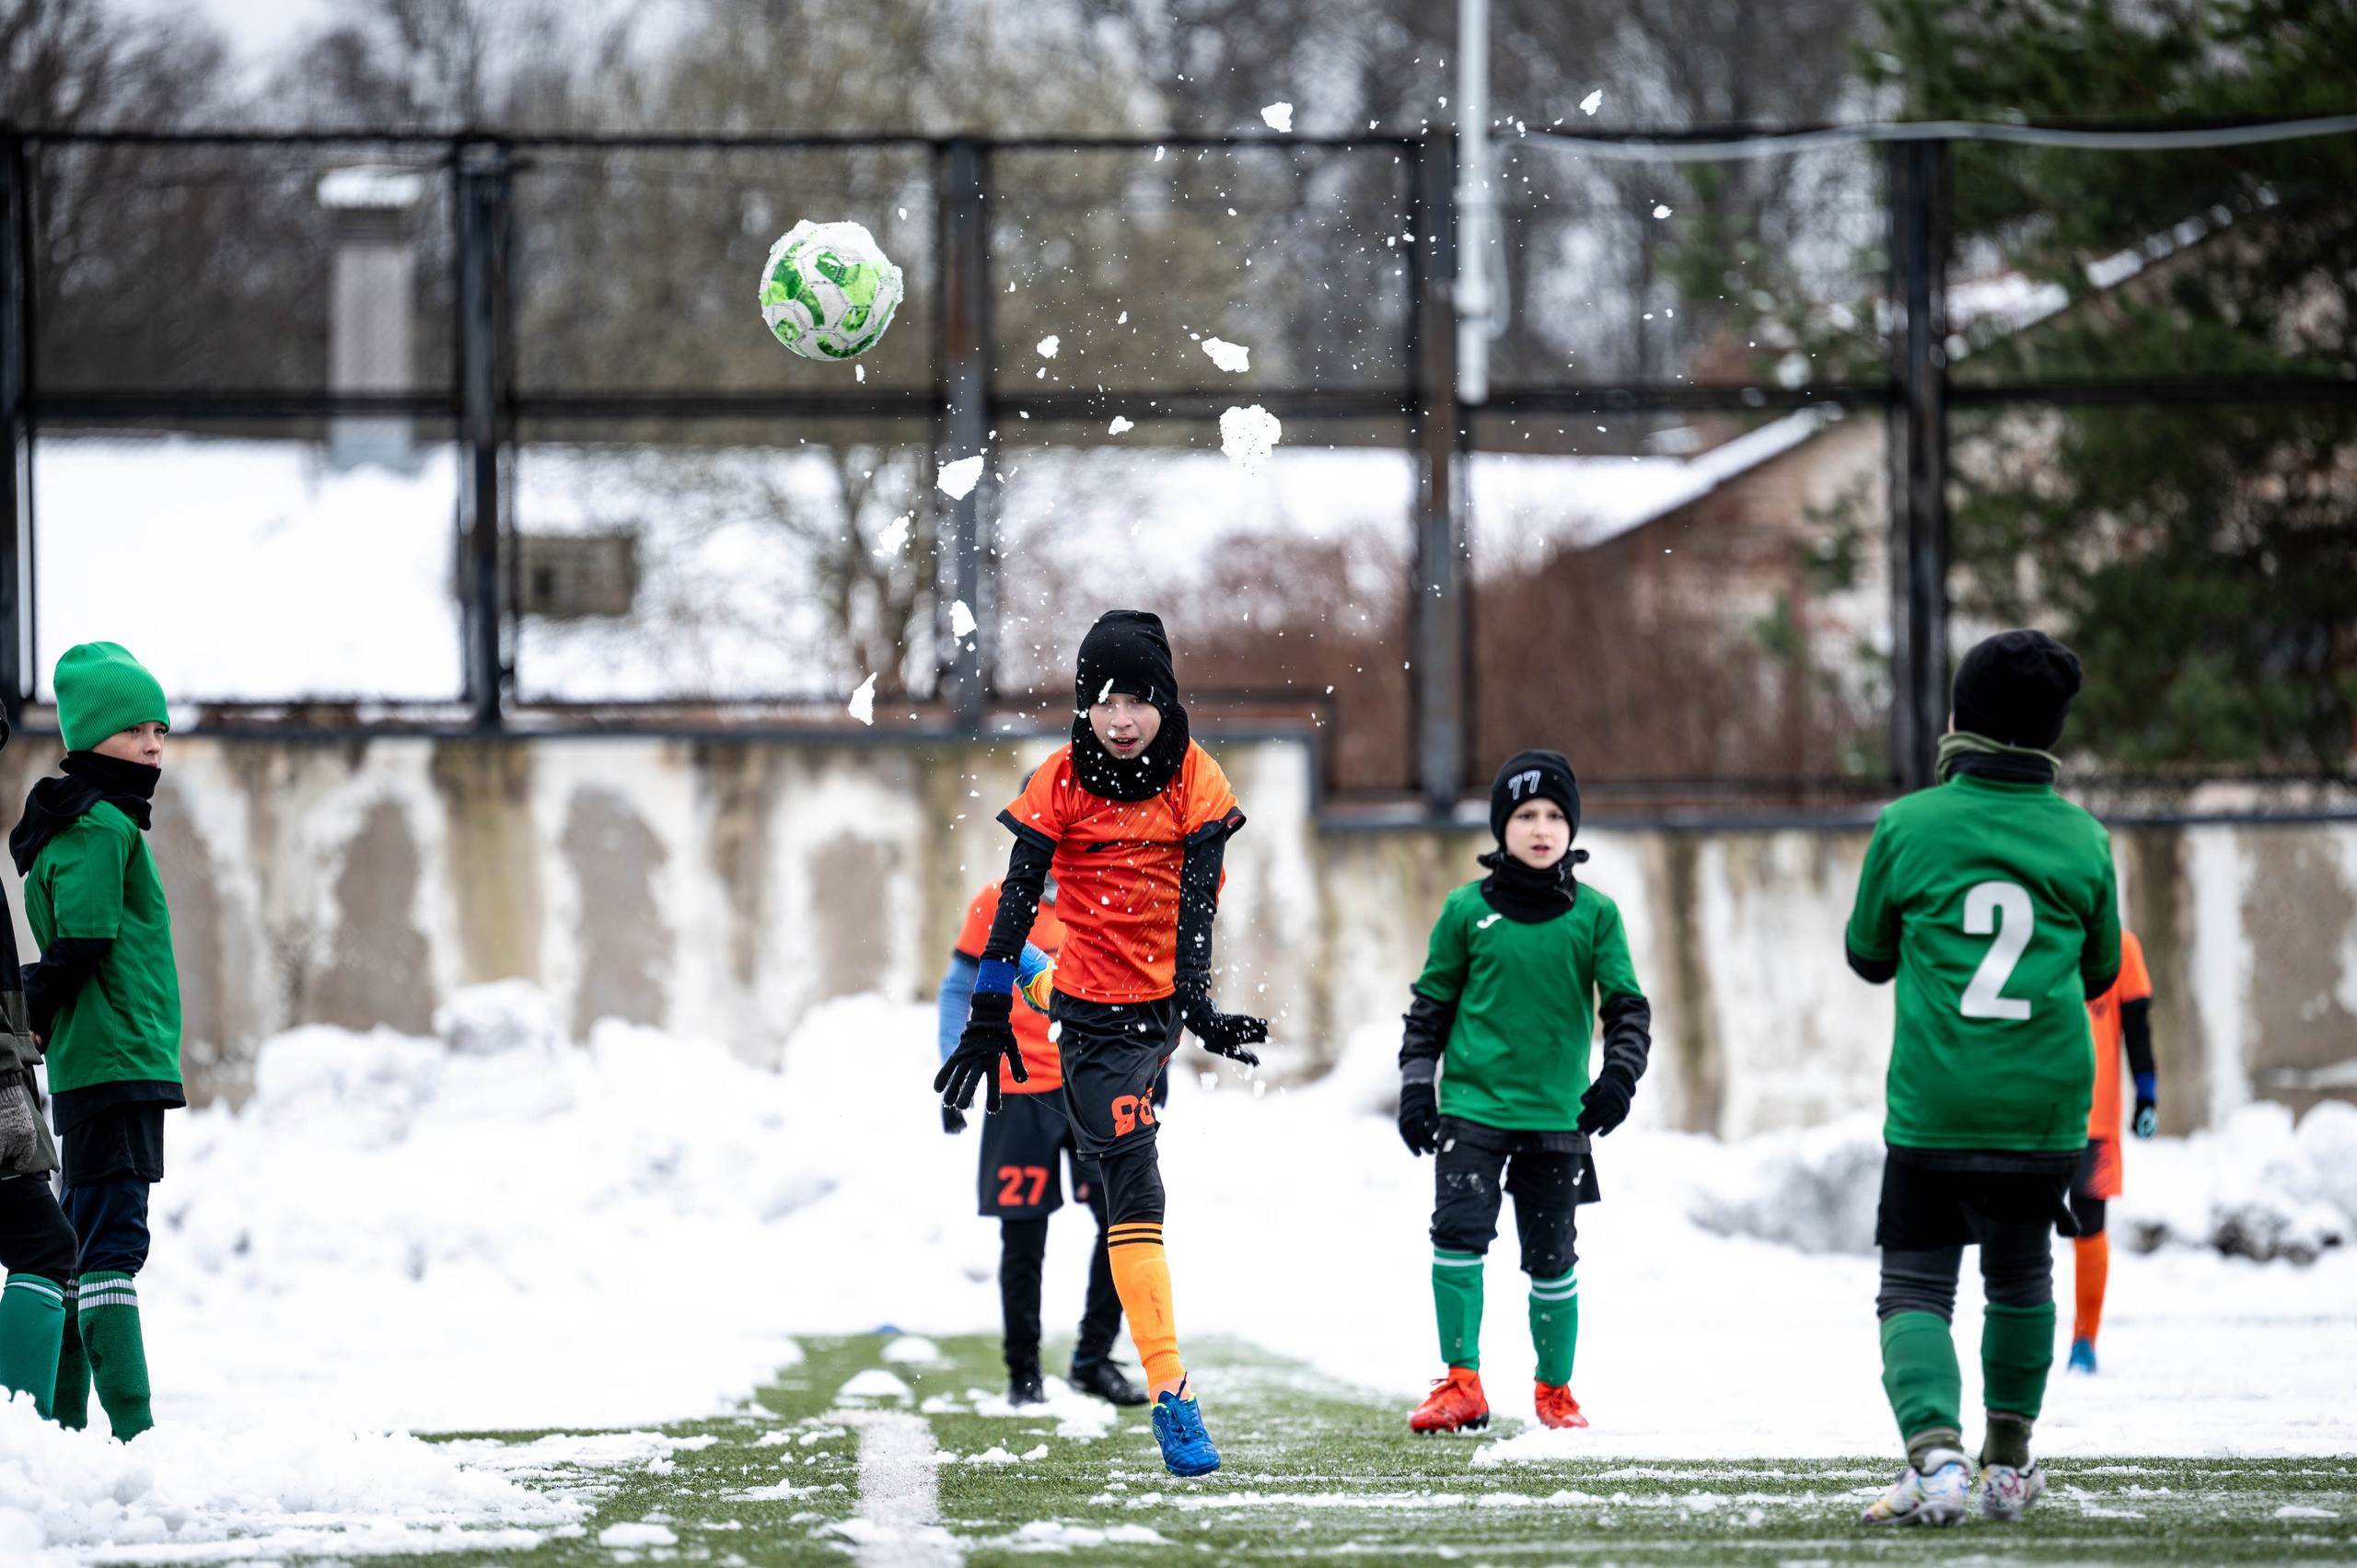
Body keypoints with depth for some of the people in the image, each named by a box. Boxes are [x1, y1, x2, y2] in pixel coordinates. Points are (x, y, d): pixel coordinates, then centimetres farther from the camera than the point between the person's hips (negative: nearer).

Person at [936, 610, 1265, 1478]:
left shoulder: (1196, 781, -7)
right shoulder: (1061, 783, -10)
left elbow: (1196, 900, -15)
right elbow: (1016, 900, -8)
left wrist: (1197, 1003, -26)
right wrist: (988, 1014, -12)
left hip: (1165, 993, 3)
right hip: (1093, 1006, -3)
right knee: (1133, 1178, -14)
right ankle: (1169, 1391, -21)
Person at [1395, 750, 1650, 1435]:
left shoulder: (1595, 915, 3)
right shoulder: (1467, 910, 3)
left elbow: (1627, 1006, 5)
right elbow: (1431, 1004, 10)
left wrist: (1619, 1076, -9)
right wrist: (1416, 1084, 5)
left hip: (1557, 1114, 0)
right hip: (1472, 1103, 0)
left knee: (1551, 1257, 5)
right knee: (1458, 1233, -14)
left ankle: (1555, 1390, 22)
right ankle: (1461, 1385, -8)